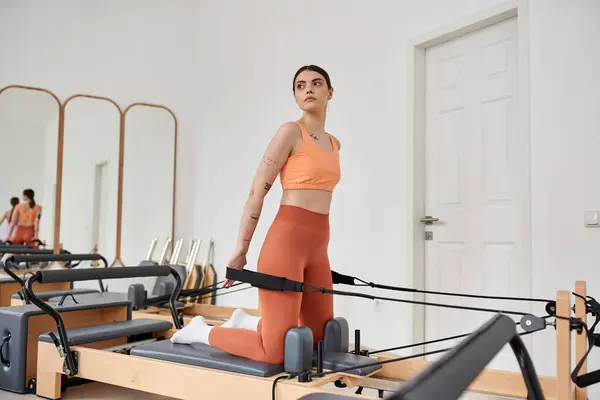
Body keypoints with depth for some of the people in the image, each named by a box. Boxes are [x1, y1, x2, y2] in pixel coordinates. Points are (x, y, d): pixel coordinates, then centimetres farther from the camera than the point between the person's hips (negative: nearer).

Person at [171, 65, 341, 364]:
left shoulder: (334, 144, 17)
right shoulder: (290, 131, -6)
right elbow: (257, 192, -9)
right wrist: (241, 251, -10)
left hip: (317, 249, 8)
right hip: (285, 242, -8)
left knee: (320, 338, 13)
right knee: (275, 351, -10)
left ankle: (246, 323, 30)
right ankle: (201, 331, 13)